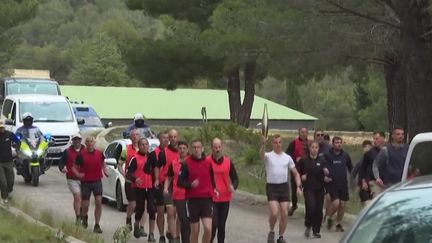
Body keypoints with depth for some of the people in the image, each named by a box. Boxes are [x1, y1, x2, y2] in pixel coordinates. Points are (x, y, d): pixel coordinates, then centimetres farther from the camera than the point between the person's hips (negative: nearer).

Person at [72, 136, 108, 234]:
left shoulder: (99, 153, 3)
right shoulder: (81, 155, -5)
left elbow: (102, 163, 20)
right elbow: (74, 167, -1)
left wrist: (105, 171, 2)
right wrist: (78, 174, -20)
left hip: (97, 181, 2)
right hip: (85, 182, -1)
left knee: (99, 202, -11)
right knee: (85, 205, 4)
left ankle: (97, 225, -5)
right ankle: (84, 218, 38)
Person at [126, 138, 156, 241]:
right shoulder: (135, 158, -5)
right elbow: (128, 173, -11)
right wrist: (135, 179, -28)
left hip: (150, 187, 3)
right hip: (139, 187, -3)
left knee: (152, 210, -6)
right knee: (140, 209, 5)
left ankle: (151, 234, -2)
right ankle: (136, 225, 36)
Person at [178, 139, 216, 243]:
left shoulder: (208, 162, 6)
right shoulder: (186, 163, -2)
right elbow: (180, 182, -4)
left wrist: (214, 189, 7)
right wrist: (190, 185, -21)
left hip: (207, 199, 1)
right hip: (193, 200, -1)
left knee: (208, 228, -14)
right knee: (195, 231, 5)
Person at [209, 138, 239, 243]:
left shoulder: (228, 161, 3)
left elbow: (235, 178, 7)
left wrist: (233, 187, -13)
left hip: (225, 198, 3)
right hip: (211, 198, -3)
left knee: (222, 225, 10)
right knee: (214, 224, -11)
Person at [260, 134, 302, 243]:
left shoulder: (287, 157, 8)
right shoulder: (268, 156, -1)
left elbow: (296, 173, 13)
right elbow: (261, 155, -27)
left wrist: (298, 186, 1)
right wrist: (263, 144, -46)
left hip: (284, 186, 3)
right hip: (272, 187, -3)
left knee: (284, 214, 1)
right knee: (274, 213, -13)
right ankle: (271, 232, 14)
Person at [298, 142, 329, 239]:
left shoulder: (322, 160, 3)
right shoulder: (303, 160, 1)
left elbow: (326, 172, -2)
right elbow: (298, 172, 12)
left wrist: (326, 172, -23)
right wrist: (302, 176, -7)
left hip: (319, 188, 2)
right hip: (308, 188, -2)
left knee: (319, 209, 4)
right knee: (311, 207, -18)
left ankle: (316, 231, 18)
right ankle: (308, 226, 6)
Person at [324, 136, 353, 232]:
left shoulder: (345, 155, 8)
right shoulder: (327, 155, -4)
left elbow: (350, 168, 20)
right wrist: (324, 177, -13)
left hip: (343, 183, 4)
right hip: (331, 183, -4)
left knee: (342, 204, 3)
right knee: (336, 202, -18)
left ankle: (339, 223, 20)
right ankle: (328, 217, 10)